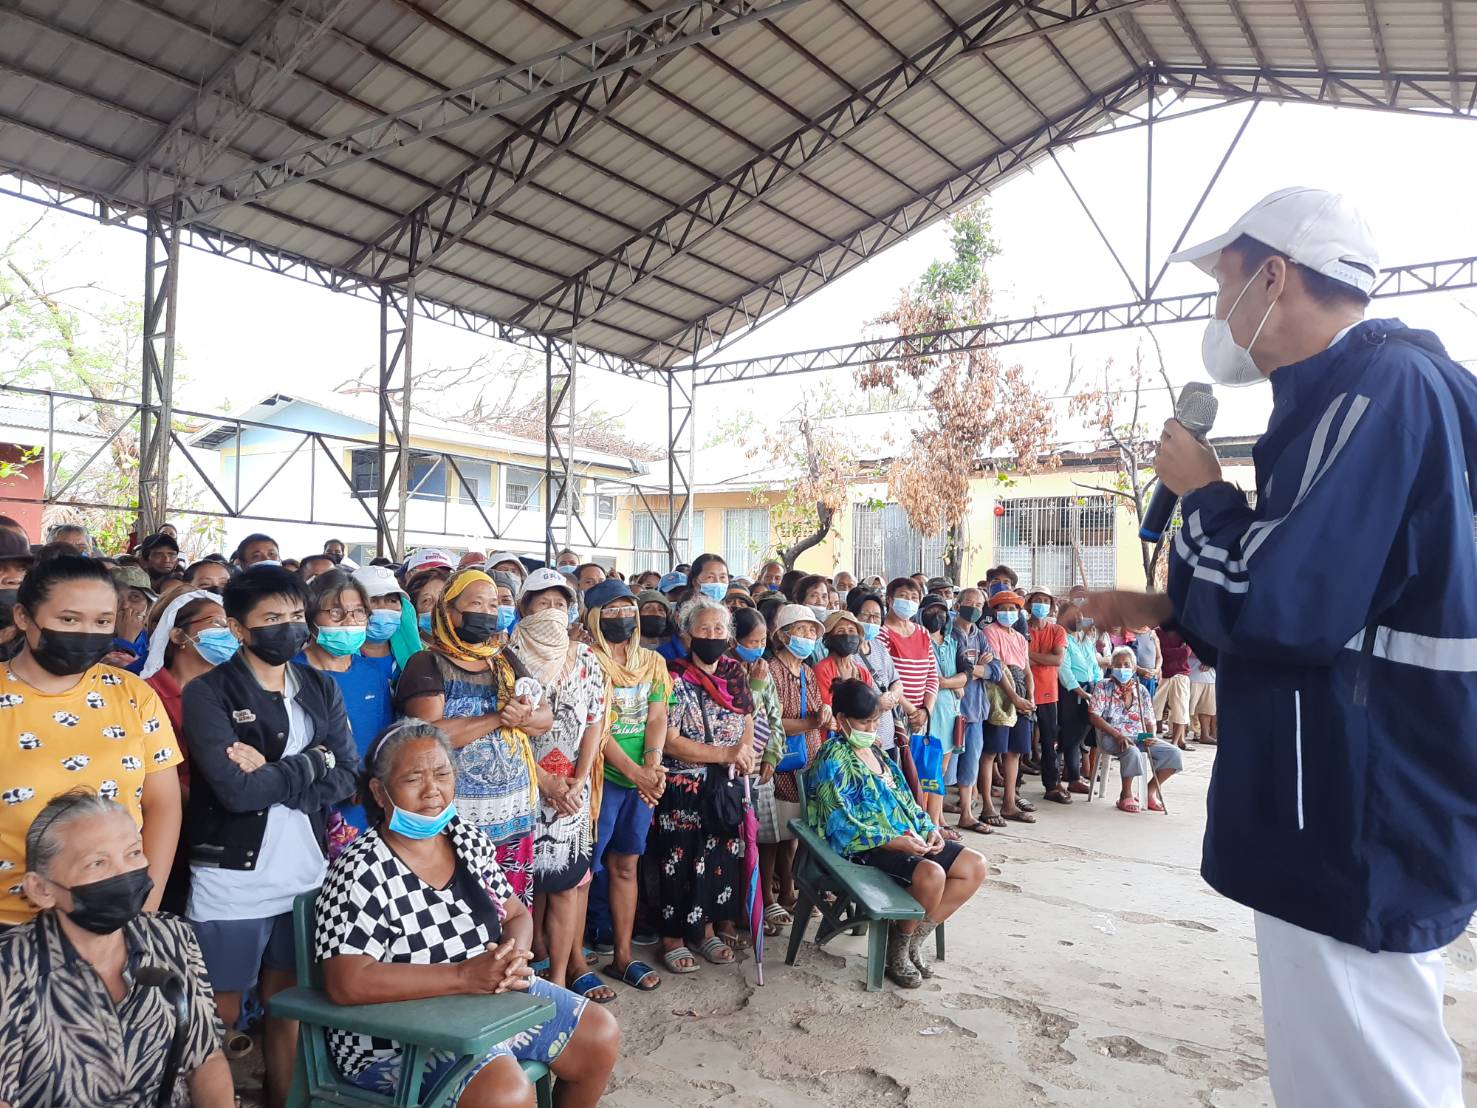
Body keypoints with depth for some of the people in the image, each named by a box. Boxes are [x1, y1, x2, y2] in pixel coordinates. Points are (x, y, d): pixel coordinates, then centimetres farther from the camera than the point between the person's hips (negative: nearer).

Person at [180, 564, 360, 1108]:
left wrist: (270, 775, -15)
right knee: (220, 1020, 9)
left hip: (305, 876, 4)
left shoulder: (321, 690, 6)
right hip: (230, 883, -4)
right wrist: (312, 762, -10)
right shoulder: (207, 693, -8)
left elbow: (348, 778, -3)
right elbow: (234, 789, -20)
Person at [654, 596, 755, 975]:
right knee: (681, 862, 2)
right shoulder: (676, 680, -15)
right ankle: (673, 938, 19)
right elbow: (669, 742, -18)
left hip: (725, 787, 5)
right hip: (682, 789, -5)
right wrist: (726, 753, -20)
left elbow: (747, 722, 16)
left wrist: (745, 753, -4)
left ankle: (706, 929, 29)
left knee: (721, 857, 11)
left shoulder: (735, 675, 2)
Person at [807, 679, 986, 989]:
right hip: (866, 848, -9)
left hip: (906, 838, 9)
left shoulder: (874, 750, 17)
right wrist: (894, 841, -23)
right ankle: (897, 948, -6)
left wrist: (929, 829, 2)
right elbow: (842, 825, -18)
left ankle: (914, 938, 2)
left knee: (975, 866, -2)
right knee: (931, 874, -33)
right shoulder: (834, 759, -10)